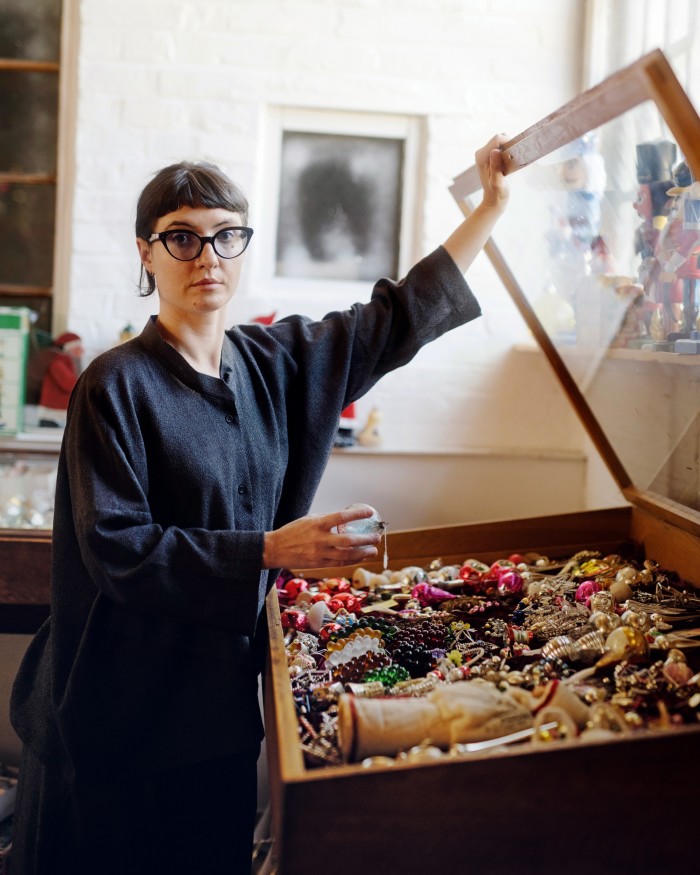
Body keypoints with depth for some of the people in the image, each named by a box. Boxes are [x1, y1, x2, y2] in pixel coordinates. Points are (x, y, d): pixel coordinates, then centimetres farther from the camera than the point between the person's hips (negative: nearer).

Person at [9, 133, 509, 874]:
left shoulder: (278, 362, 4)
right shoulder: (117, 385, -13)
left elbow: (400, 317, 12)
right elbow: (116, 548, -19)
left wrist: (491, 207, 13)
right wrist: (270, 550, -25)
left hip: (224, 694, 5)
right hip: (121, 706, -5)